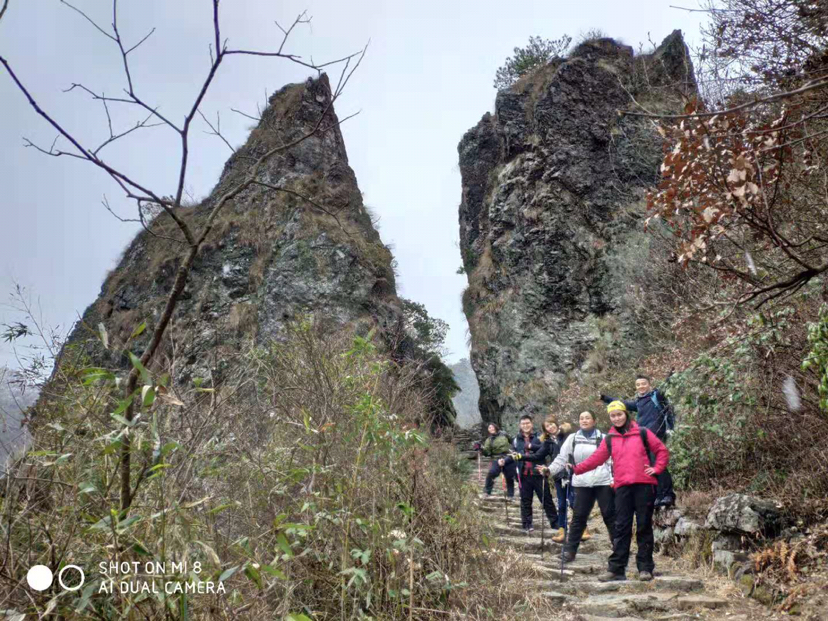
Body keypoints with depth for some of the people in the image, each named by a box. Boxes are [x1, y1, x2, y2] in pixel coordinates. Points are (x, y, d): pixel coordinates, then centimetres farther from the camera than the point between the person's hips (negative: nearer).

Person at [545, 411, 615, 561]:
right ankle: (569, 549, 8)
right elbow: (562, 458, 9)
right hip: (582, 483, 1)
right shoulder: (572, 438, 10)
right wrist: (549, 470, -5)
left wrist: (614, 479, -10)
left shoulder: (603, 438, 5)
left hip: (603, 482, -1)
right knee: (579, 516, 3)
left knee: (610, 515, 4)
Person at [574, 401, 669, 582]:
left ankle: (645, 568, 12)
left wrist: (657, 468, -4)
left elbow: (662, 450, 9)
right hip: (622, 487, 2)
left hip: (644, 485, -2)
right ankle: (616, 568, 4)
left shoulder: (642, 433, 4)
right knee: (621, 528, 2)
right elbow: (596, 458, 7)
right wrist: (577, 469, -3)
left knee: (644, 526, 4)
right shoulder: (609, 439, 11)